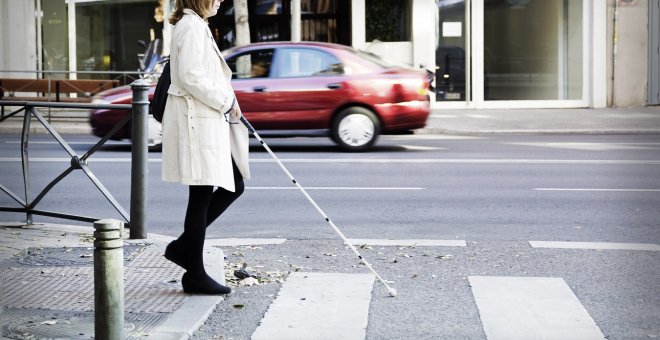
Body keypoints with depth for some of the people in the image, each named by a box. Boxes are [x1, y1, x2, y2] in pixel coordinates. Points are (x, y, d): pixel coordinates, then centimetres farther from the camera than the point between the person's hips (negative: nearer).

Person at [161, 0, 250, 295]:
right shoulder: (192, 26, -14)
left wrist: (227, 103, 10)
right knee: (201, 196, -4)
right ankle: (195, 274, 5)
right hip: (197, 122, -10)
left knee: (234, 186, 11)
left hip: (207, 121, 10)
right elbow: (191, 77, -22)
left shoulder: (195, 25, 18)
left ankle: (184, 246, 17)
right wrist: (226, 102, -13)